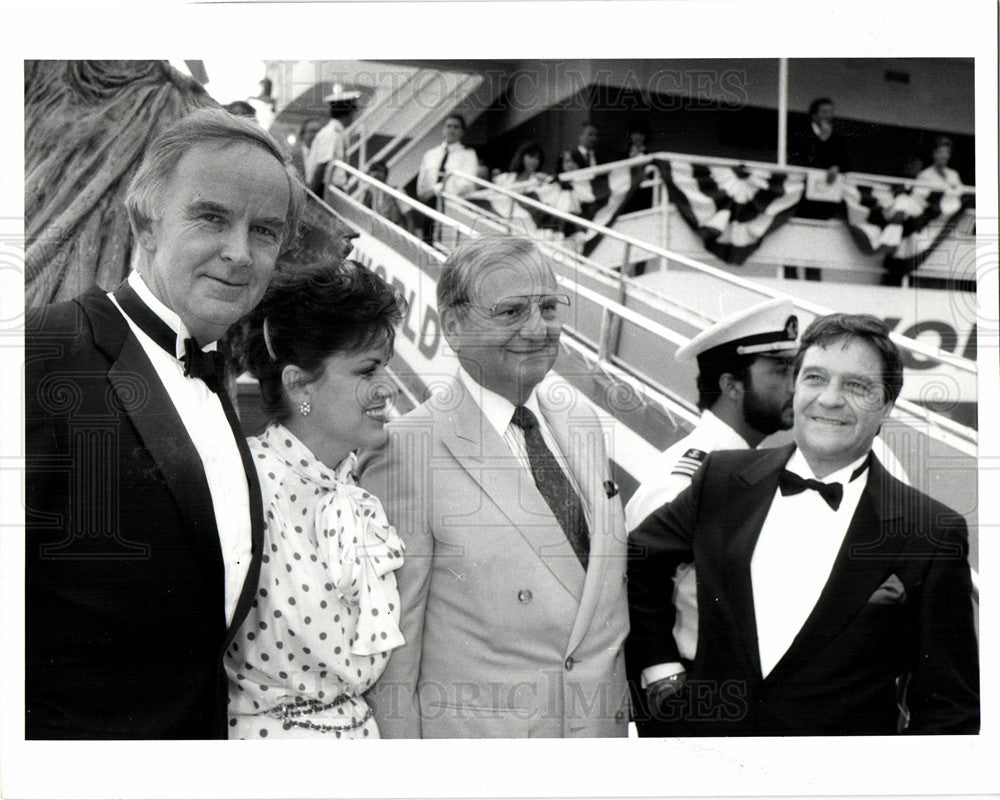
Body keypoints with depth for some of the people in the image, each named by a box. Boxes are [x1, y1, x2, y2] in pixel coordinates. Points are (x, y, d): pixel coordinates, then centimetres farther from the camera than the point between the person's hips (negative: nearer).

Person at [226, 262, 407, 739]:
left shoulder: (350, 486, 2)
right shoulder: (255, 483, -21)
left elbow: (362, 668, 4)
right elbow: (353, 667, -19)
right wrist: (374, 553, -11)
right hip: (272, 731, -6)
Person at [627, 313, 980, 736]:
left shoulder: (932, 534, -11)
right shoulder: (723, 479, -4)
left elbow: (948, 707, -5)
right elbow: (635, 558, 10)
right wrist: (660, 668, 5)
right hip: (710, 727, 2)